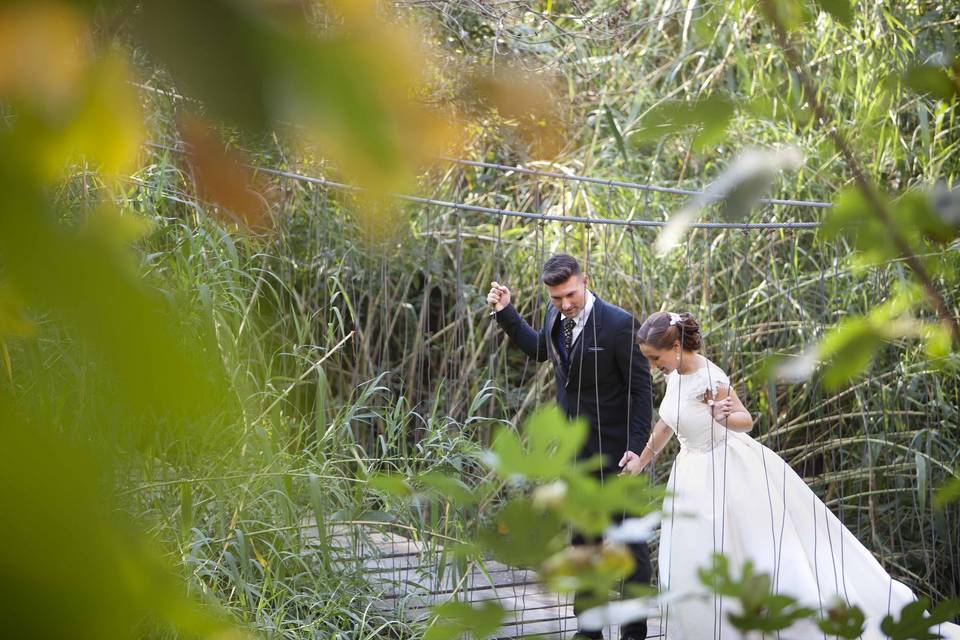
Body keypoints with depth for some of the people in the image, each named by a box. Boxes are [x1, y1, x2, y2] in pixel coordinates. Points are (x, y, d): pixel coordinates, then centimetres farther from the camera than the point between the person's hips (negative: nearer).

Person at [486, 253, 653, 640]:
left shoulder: (618, 324, -18)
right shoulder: (556, 317, 2)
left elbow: (640, 389, -15)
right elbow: (538, 349, 24)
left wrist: (636, 448, -19)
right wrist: (505, 313, 13)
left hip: (612, 449, -7)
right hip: (574, 448, 7)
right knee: (582, 537, 15)